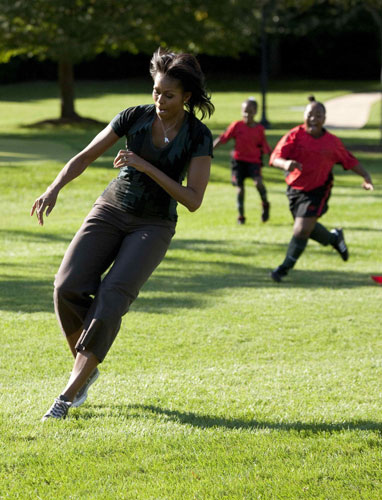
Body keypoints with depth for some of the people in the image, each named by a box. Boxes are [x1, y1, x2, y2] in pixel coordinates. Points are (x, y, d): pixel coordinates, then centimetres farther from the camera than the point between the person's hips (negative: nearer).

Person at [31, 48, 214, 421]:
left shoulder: (198, 137, -10)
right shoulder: (134, 117, -5)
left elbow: (193, 201, -15)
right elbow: (85, 157, 1)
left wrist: (147, 167, -23)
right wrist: (54, 189, -16)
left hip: (153, 227, -2)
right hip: (110, 211, 2)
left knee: (111, 299, -24)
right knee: (68, 286, -19)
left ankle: (71, 392, -20)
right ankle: (86, 369, 6)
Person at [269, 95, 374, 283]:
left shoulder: (332, 142, -7)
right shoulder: (295, 135, -12)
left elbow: (350, 161, 6)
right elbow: (275, 157, -21)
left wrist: (366, 176, -5)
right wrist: (285, 163, -44)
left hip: (317, 191, -2)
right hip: (295, 189, 2)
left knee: (302, 230, -11)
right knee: (308, 229, 18)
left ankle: (286, 267, 6)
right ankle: (334, 238, 49)